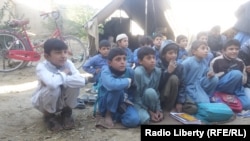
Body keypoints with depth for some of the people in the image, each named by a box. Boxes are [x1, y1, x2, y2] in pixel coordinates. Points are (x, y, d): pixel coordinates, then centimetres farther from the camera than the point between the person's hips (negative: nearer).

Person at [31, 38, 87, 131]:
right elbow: (52, 83, -50)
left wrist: (60, 78, -35)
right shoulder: (42, 67, -27)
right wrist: (63, 75, -30)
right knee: (53, 88, -36)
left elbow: (81, 81, -32)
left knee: (75, 84, -26)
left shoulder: (68, 63, -16)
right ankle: (49, 115, -3)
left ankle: (66, 111, 3)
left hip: (63, 101, 3)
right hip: (43, 102, -3)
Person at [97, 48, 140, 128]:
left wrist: (128, 100, -12)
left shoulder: (130, 71, -10)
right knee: (117, 88, -34)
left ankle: (115, 115, 5)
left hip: (123, 103, 4)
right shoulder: (106, 71, -23)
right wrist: (128, 81, -29)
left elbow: (134, 89, 4)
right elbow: (111, 85, -46)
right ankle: (108, 114, -11)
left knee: (134, 120, -25)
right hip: (106, 104, -3)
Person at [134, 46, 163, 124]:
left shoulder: (158, 71, -9)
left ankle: (154, 112, -6)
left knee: (151, 92, -31)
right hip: (138, 102, -4)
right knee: (145, 119, -33)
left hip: (148, 101, 4)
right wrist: (149, 111, -17)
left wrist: (159, 109, -11)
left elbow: (157, 91, -2)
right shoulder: (138, 72, -25)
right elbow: (136, 95, -18)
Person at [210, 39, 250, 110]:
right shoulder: (216, 61, -8)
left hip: (236, 87, 5)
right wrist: (225, 73, -17)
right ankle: (237, 95, -9)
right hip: (218, 85, -4)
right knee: (236, 73, -30)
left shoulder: (240, 62, 8)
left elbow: (244, 80, 14)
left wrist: (238, 79, -9)